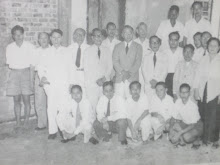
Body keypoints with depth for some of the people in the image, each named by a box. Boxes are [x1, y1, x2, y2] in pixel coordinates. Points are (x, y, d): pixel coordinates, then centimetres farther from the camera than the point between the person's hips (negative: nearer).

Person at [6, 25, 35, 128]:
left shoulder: (29, 46, -2)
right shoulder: (9, 47, 5)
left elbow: (32, 65, -2)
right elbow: (9, 63, 13)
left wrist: (31, 79, -5)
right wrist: (14, 70, -2)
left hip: (26, 73, -2)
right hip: (14, 73, 2)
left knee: (26, 99, -4)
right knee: (16, 100, 4)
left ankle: (26, 122, 8)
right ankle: (18, 122, 12)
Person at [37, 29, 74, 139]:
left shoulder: (66, 52, 11)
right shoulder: (47, 52, 12)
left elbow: (70, 68, 9)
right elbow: (41, 67, 13)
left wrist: (71, 82, 4)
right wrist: (42, 76, -5)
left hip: (64, 83, -1)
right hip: (50, 84, 1)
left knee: (65, 107, -10)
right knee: (51, 108, -1)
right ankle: (52, 131, 10)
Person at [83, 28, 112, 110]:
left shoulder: (107, 50, 13)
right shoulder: (88, 51, 6)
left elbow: (110, 66, 10)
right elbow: (86, 68, 2)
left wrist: (104, 78, -6)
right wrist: (96, 81, -8)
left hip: (105, 83, 2)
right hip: (91, 84, -2)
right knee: (92, 107, -7)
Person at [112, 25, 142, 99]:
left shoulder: (138, 47, 11)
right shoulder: (117, 46, 15)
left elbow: (138, 62, 1)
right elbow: (115, 61, 5)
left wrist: (130, 72, -12)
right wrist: (122, 72, -10)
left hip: (133, 78, -1)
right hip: (119, 78, 1)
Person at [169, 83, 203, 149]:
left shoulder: (193, 105, -27)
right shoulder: (178, 102, -14)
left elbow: (193, 125, -24)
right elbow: (173, 118, -5)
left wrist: (180, 133, -30)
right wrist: (171, 130, -20)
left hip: (196, 126, -4)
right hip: (184, 123, 4)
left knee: (187, 137, -33)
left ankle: (196, 139, -2)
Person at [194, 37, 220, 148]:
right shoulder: (204, 59, 14)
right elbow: (198, 74, 13)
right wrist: (196, 89, 5)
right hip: (203, 92, 3)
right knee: (203, 116, 2)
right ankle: (205, 138, 14)